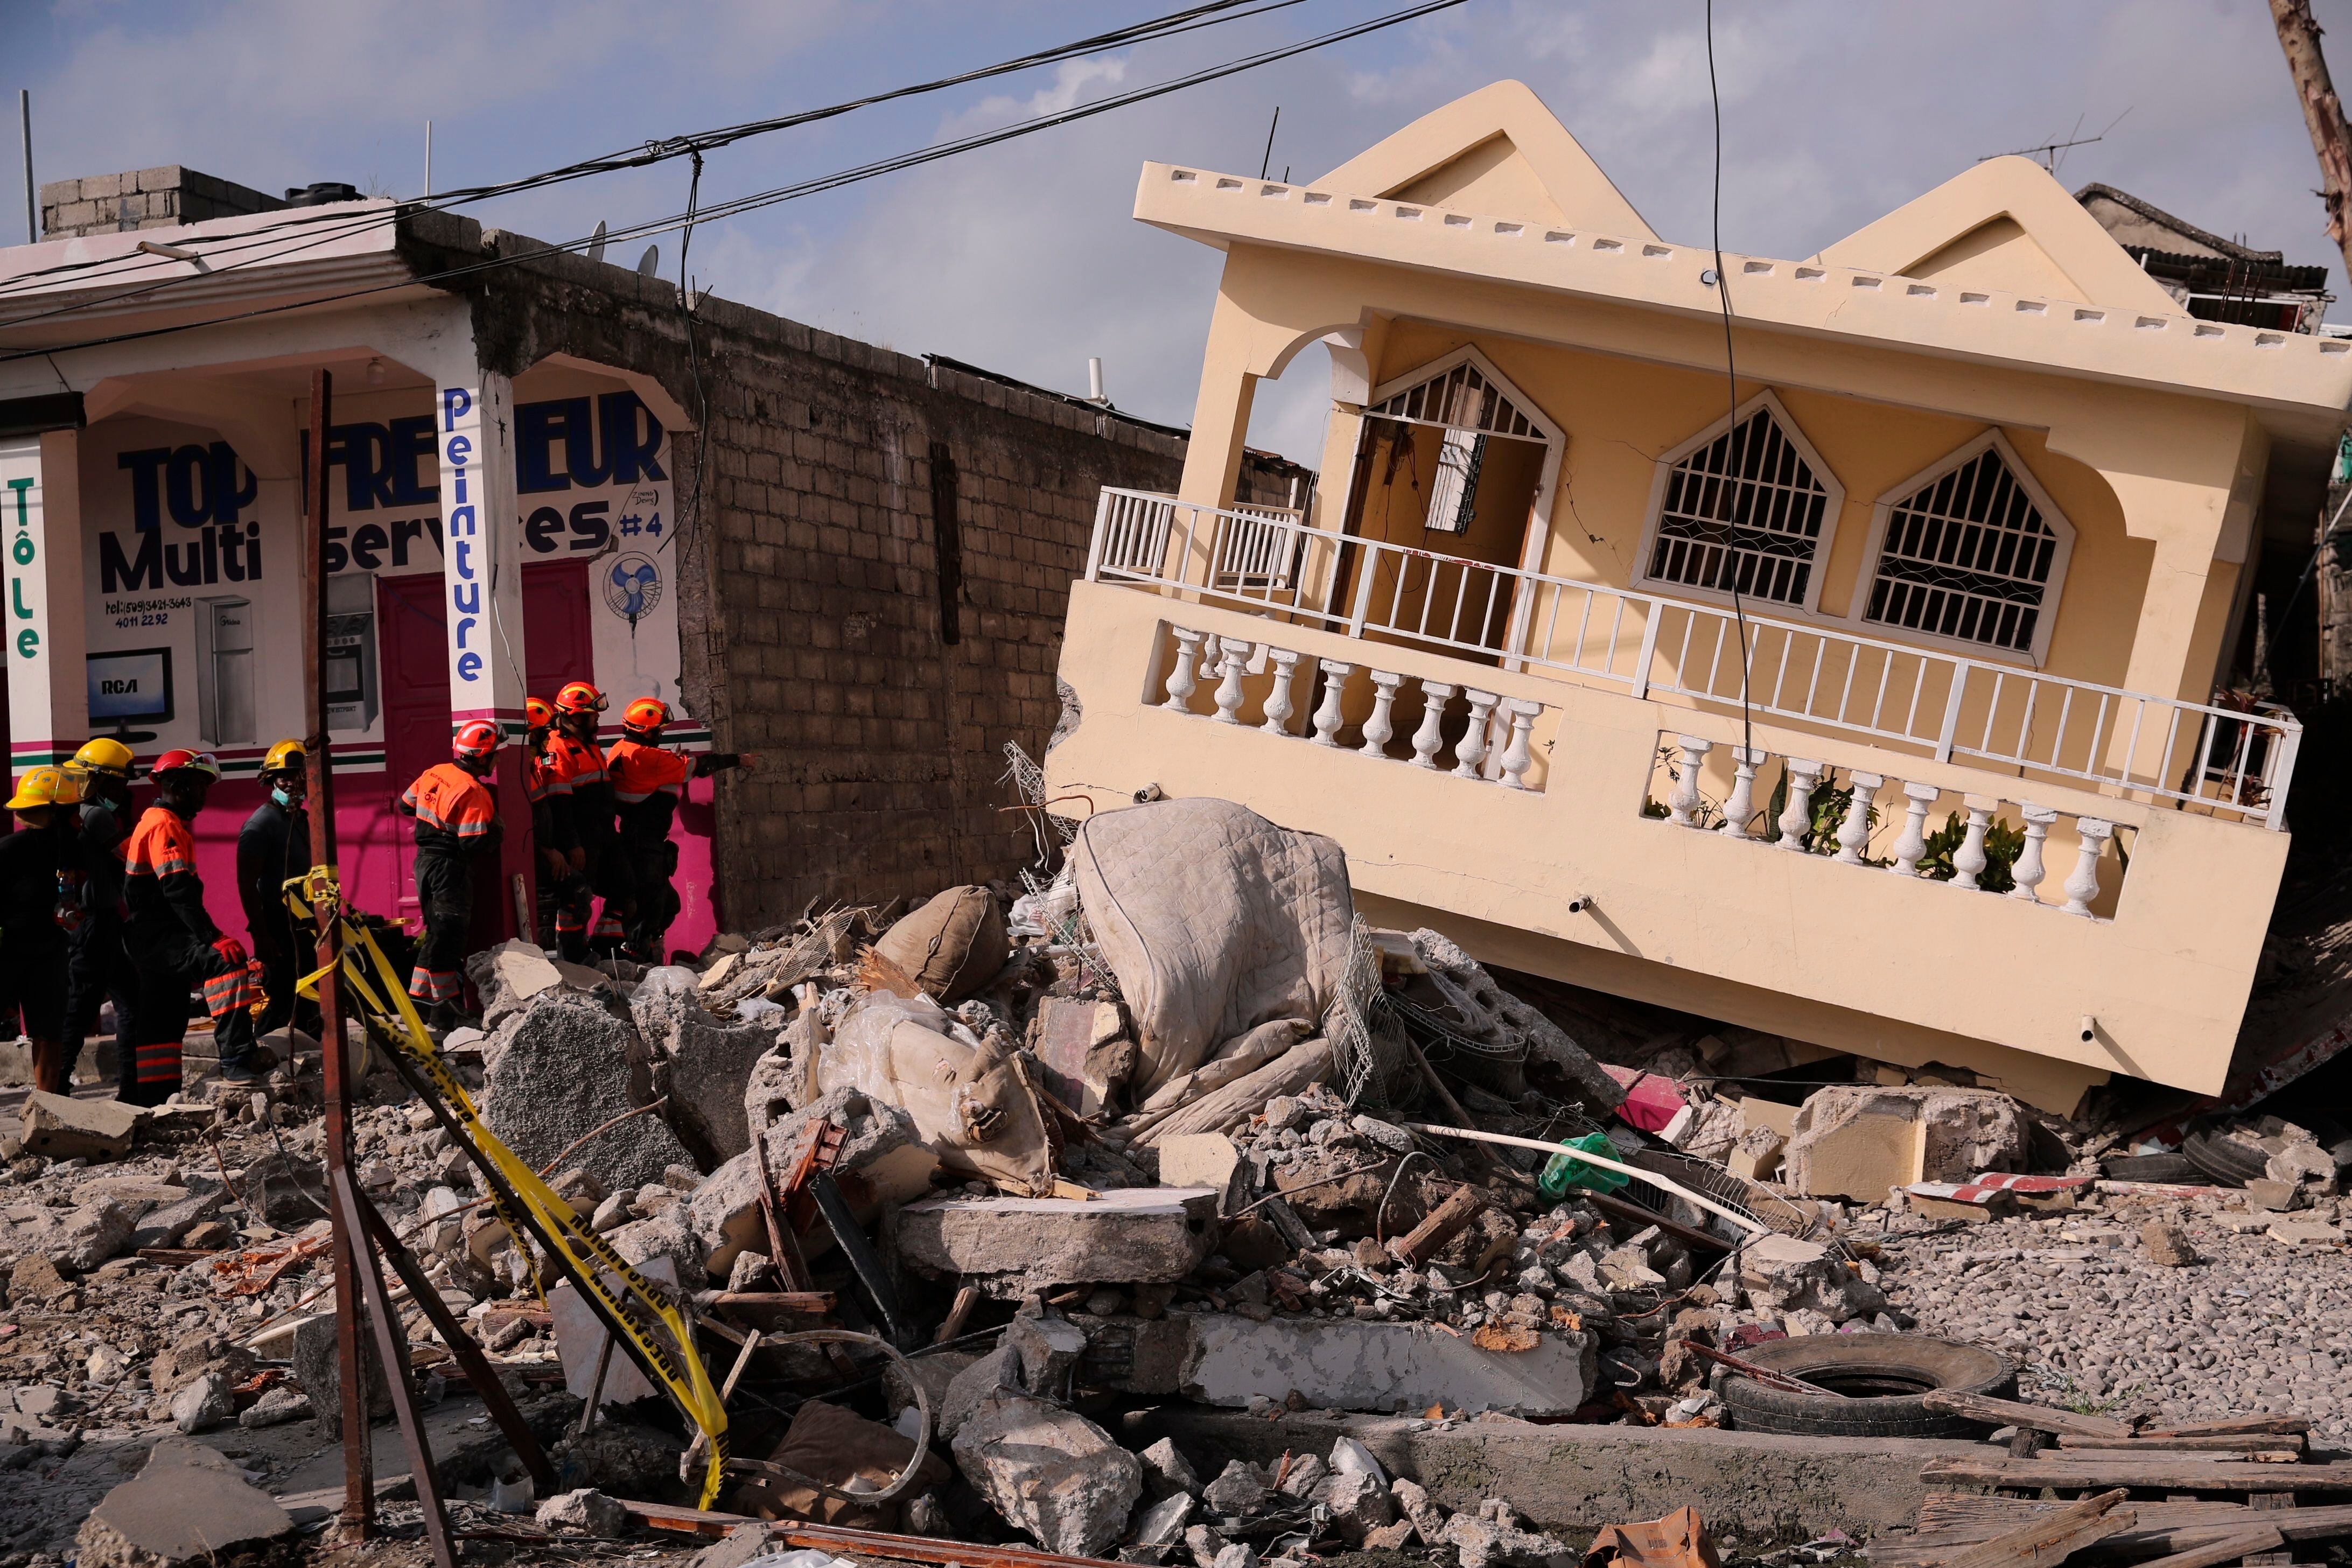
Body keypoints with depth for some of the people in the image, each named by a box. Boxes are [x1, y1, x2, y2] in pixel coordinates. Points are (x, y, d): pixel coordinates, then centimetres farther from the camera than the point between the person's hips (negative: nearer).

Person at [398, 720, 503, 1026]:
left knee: (437, 931, 19)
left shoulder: (434, 773, 3)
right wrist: (498, 832, -7)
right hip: (450, 868, -9)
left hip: (425, 860, 9)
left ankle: (420, 995, 25)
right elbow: (474, 844, -24)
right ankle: (446, 1009, -1)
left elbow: (406, 804, 17)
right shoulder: (473, 792, -21)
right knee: (449, 936, -4)